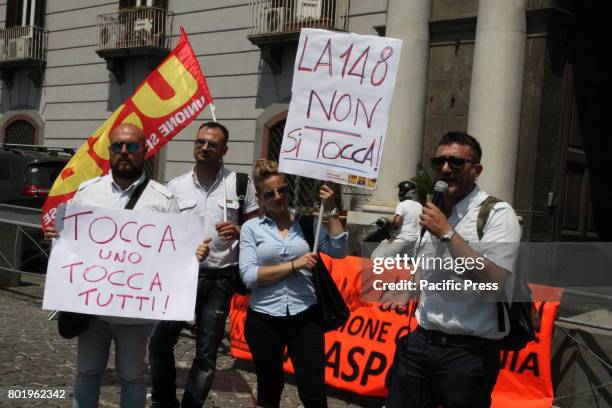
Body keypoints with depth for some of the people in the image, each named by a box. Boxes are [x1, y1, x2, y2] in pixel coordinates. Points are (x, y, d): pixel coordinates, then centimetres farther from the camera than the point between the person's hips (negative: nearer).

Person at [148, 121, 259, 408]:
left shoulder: (240, 183, 0)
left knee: (206, 353, 8)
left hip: (219, 279, -1)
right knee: (160, 342, 2)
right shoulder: (175, 186, 5)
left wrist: (238, 231, -16)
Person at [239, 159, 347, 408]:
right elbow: (248, 276, -11)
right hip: (263, 319, 0)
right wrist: (293, 265, -15)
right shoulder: (251, 228, 0)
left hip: (305, 317, 0)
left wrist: (330, 211, -9)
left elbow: (339, 251, -6)